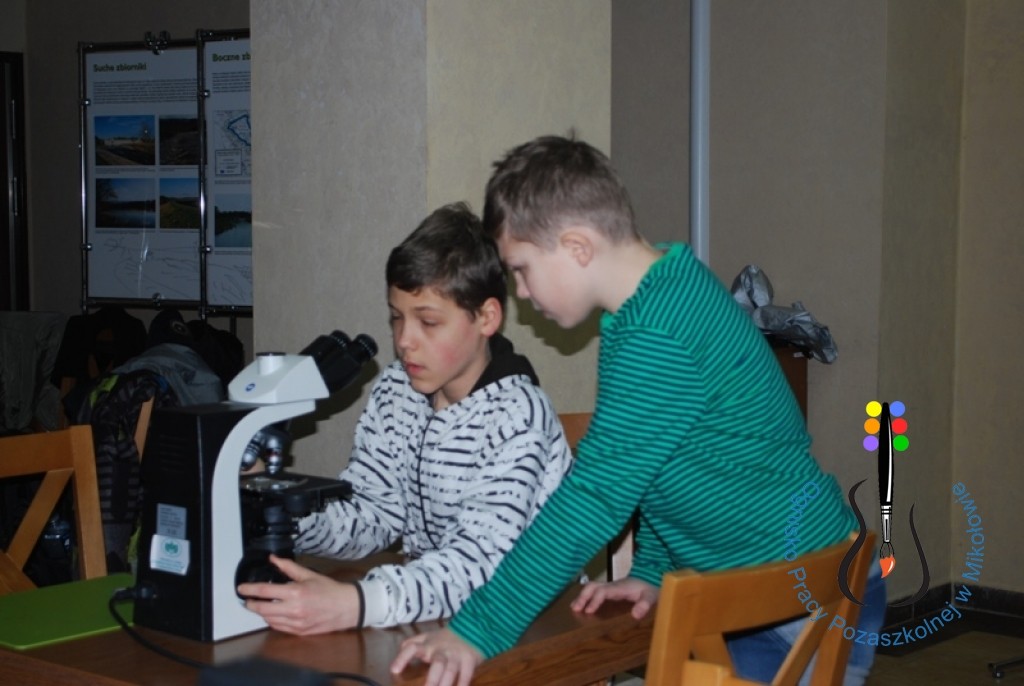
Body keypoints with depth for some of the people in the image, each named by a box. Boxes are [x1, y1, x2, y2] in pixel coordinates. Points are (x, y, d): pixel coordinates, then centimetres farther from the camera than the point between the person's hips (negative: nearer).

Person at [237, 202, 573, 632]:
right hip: (426, 604, 6)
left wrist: (354, 604, -43)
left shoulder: (516, 415, -19)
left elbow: (482, 561, -29)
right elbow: (373, 513, 3)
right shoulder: (394, 391, 3)